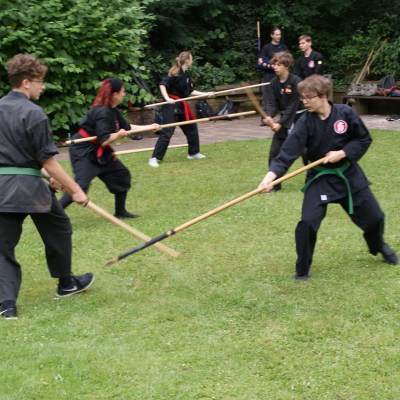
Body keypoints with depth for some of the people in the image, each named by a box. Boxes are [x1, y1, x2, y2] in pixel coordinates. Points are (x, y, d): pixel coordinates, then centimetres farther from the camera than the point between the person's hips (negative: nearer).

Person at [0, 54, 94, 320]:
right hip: (29, 186, -5)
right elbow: (48, 161, -13)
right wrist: (75, 190, -6)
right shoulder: (33, 113, -13)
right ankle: (66, 284, 33)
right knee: (59, 229, 19)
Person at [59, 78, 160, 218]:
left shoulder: (112, 110, 6)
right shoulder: (102, 113, -24)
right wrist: (119, 135, -11)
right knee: (81, 186, -23)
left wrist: (149, 127, 20)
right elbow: (104, 141, -28)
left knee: (122, 175, 15)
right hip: (83, 152, -10)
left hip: (99, 152, 10)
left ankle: (120, 211, 29)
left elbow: (126, 127, 20)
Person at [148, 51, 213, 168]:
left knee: (191, 127, 19)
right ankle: (155, 158, -14)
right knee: (167, 132, -14)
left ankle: (193, 153, 36)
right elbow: (162, 84, -23)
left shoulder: (186, 74, 11)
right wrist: (167, 98, -34)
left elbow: (191, 91, 18)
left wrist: (205, 94, 16)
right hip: (171, 105, -9)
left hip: (181, 105, 9)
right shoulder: (175, 73, -16)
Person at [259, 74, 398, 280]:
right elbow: (288, 152, -26)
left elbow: (364, 139, -4)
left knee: (374, 217, 13)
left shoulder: (345, 113, -15)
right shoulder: (305, 123, -17)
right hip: (319, 178, -2)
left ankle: (378, 246, 48)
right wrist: (272, 174, -40)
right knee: (308, 223, -18)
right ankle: (302, 269, 2)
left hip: (349, 174, 2)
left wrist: (342, 153, -19)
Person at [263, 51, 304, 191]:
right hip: (284, 118, 6)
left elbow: (293, 106, -20)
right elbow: (271, 102, -8)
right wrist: (269, 116, -30)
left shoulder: (296, 81, -18)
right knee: (274, 152, 1)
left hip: (298, 118, -6)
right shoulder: (274, 83, -1)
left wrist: (280, 123, -24)